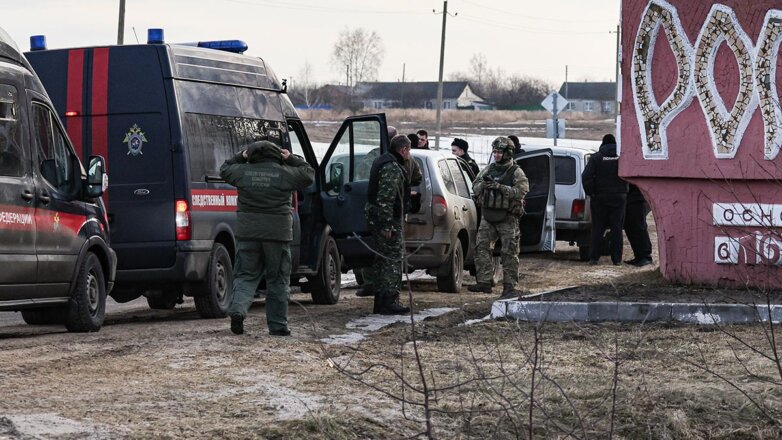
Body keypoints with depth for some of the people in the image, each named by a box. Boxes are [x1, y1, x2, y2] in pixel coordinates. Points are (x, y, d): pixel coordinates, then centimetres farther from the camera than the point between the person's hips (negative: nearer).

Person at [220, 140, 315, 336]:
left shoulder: (242, 172, 2)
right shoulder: (285, 174, -3)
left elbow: (224, 170, 22)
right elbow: (308, 175, 13)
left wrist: (241, 156, 26)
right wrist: (291, 159, 18)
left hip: (248, 232, 1)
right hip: (277, 232, -1)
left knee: (246, 276, 9)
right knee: (277, 281, 8)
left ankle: (238, 309, -17)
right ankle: (277, 325, 9)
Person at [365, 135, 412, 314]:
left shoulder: (384, 162, 17)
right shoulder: (392, 168, -17)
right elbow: (386, 198, -24)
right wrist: (387, 225, -25)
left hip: (375, 218, 11)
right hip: (387, 219, -11)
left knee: (382, 260, 15)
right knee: (393, 259, -8)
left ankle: (380, 302, 21)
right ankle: (389, 301, -10)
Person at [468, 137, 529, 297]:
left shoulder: (516, 173, -3)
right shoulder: (488, 170, 13)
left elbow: (521, 191, -17)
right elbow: (475, 188, 12)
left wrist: (500, 187, -24)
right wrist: (483, 184, -12)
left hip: (507, 219, -5)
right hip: (488, 217, 5)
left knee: (510, 253, -4)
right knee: (481, 248, -3)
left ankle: (509, 286, 0)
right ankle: (484, 282, 0)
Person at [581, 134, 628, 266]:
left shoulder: (596, 157, -3)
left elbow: (586, 176, -12)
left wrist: (590, 192, -4)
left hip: (600, 197, -1)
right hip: (619, 197, 1)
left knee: (598, 228, 6)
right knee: (617, 228, 5)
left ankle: (594, 257, 2)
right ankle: (617, 259, 2)